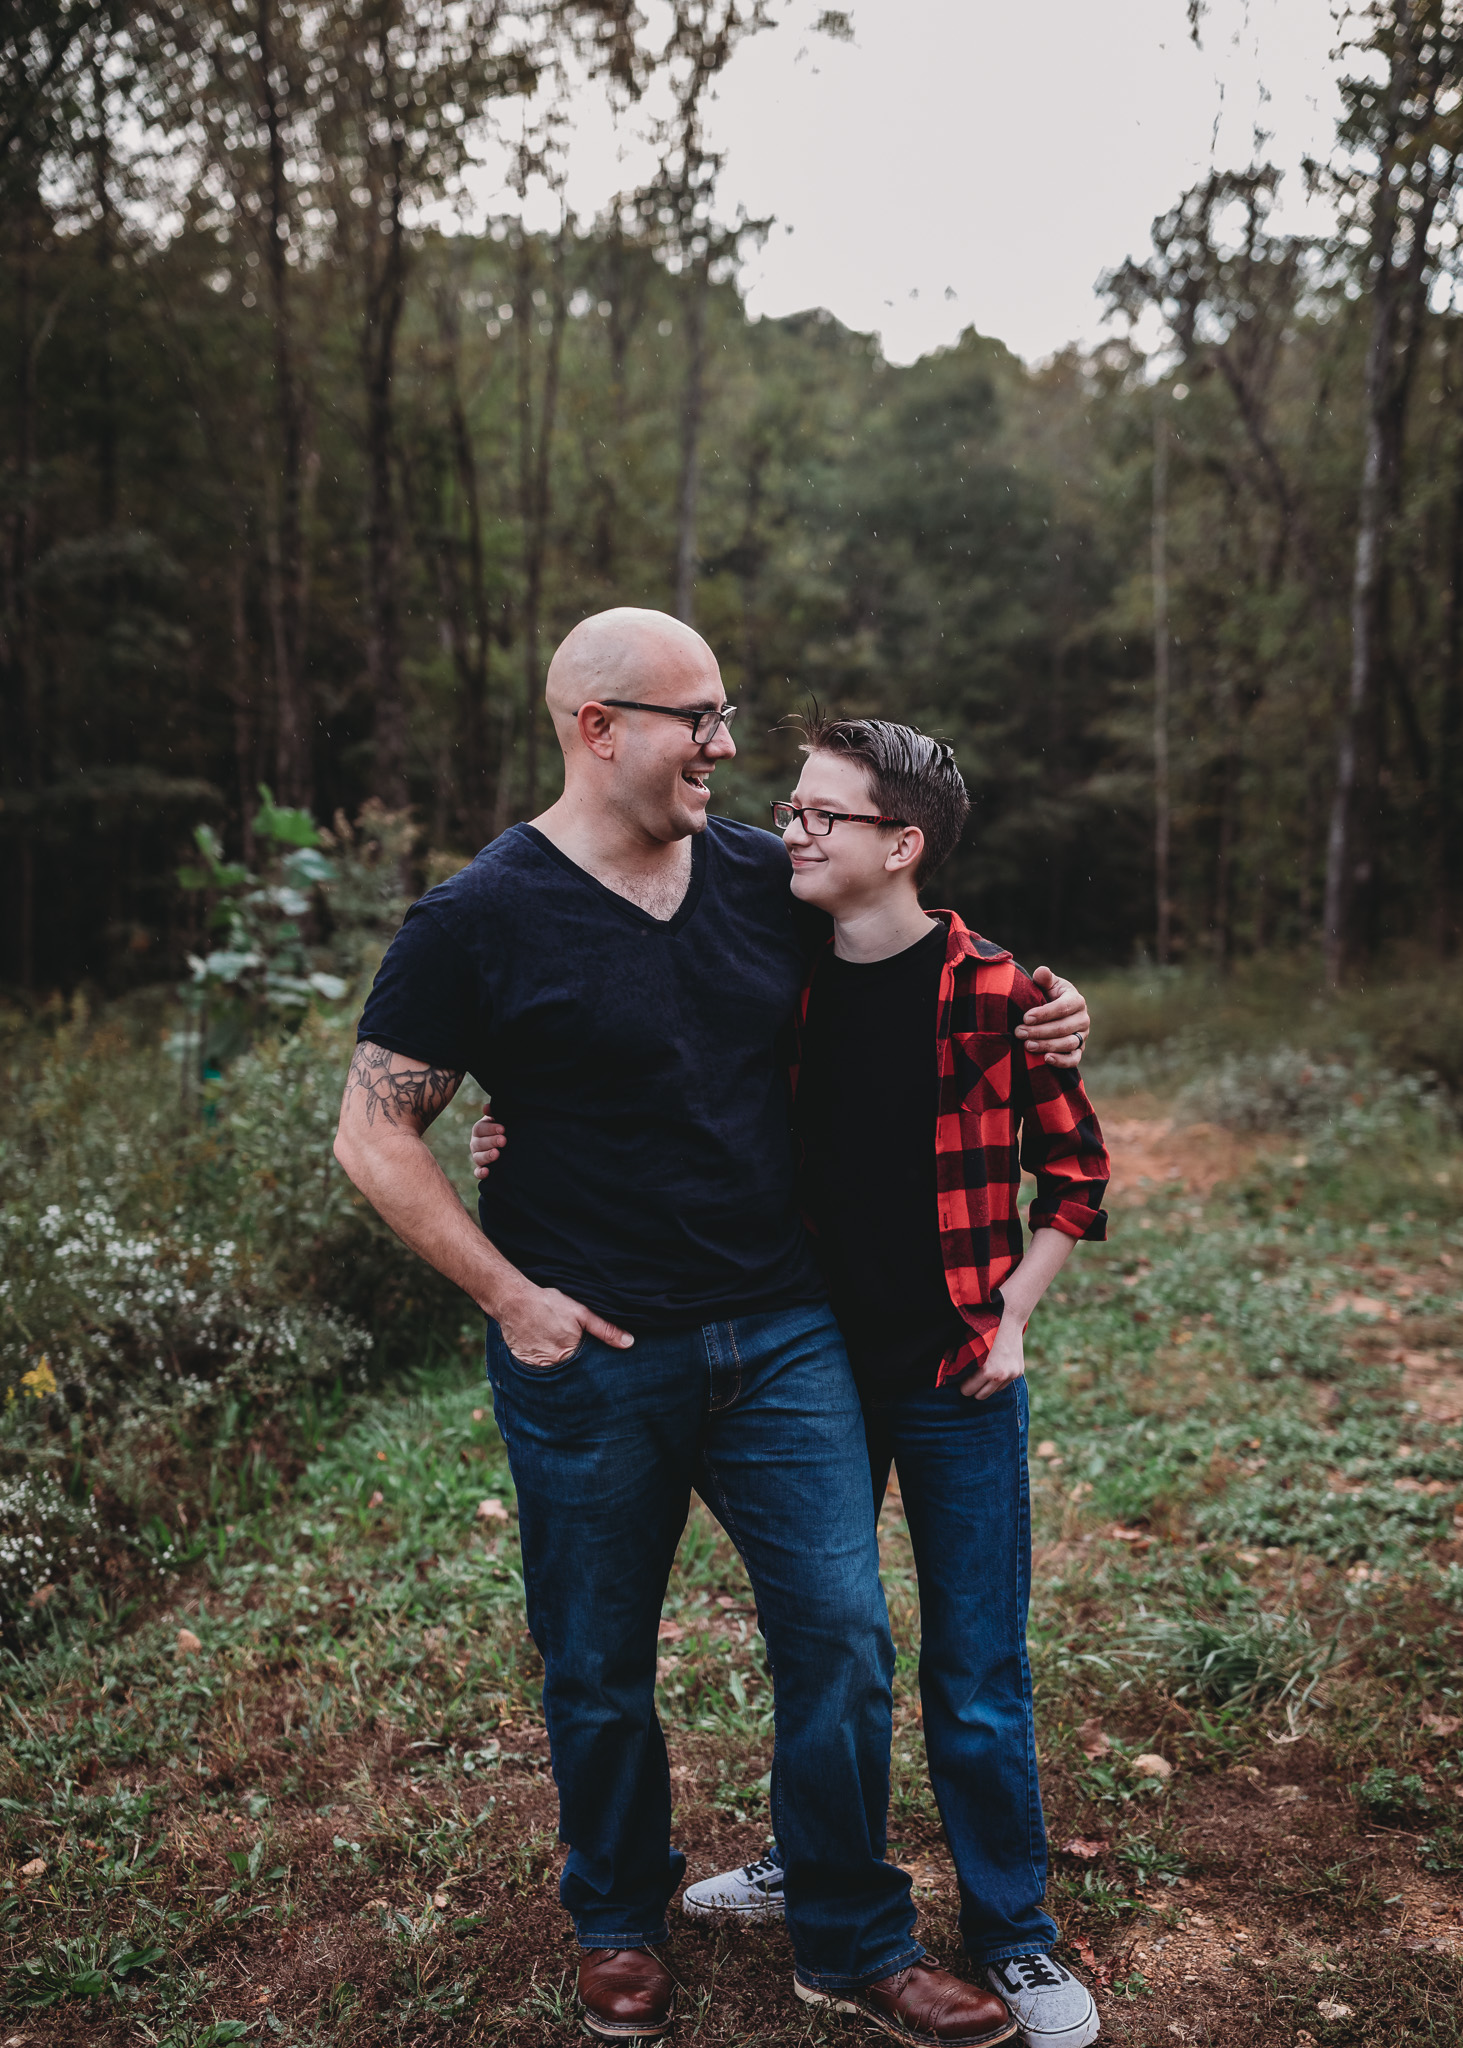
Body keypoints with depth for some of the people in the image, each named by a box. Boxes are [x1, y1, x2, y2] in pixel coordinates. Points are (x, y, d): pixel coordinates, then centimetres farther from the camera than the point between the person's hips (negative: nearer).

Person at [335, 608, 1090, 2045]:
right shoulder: (479, 922, -10)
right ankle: (618, 1923, 40)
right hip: (589, 1355, -3)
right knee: (599, 1670, 13)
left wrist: (1043, 1009, 3)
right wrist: (509, 1297, -12)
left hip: (779, 1333, 4)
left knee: (842, 1635, 4)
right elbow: (373, 1137, -6)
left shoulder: (762, 877, 4)